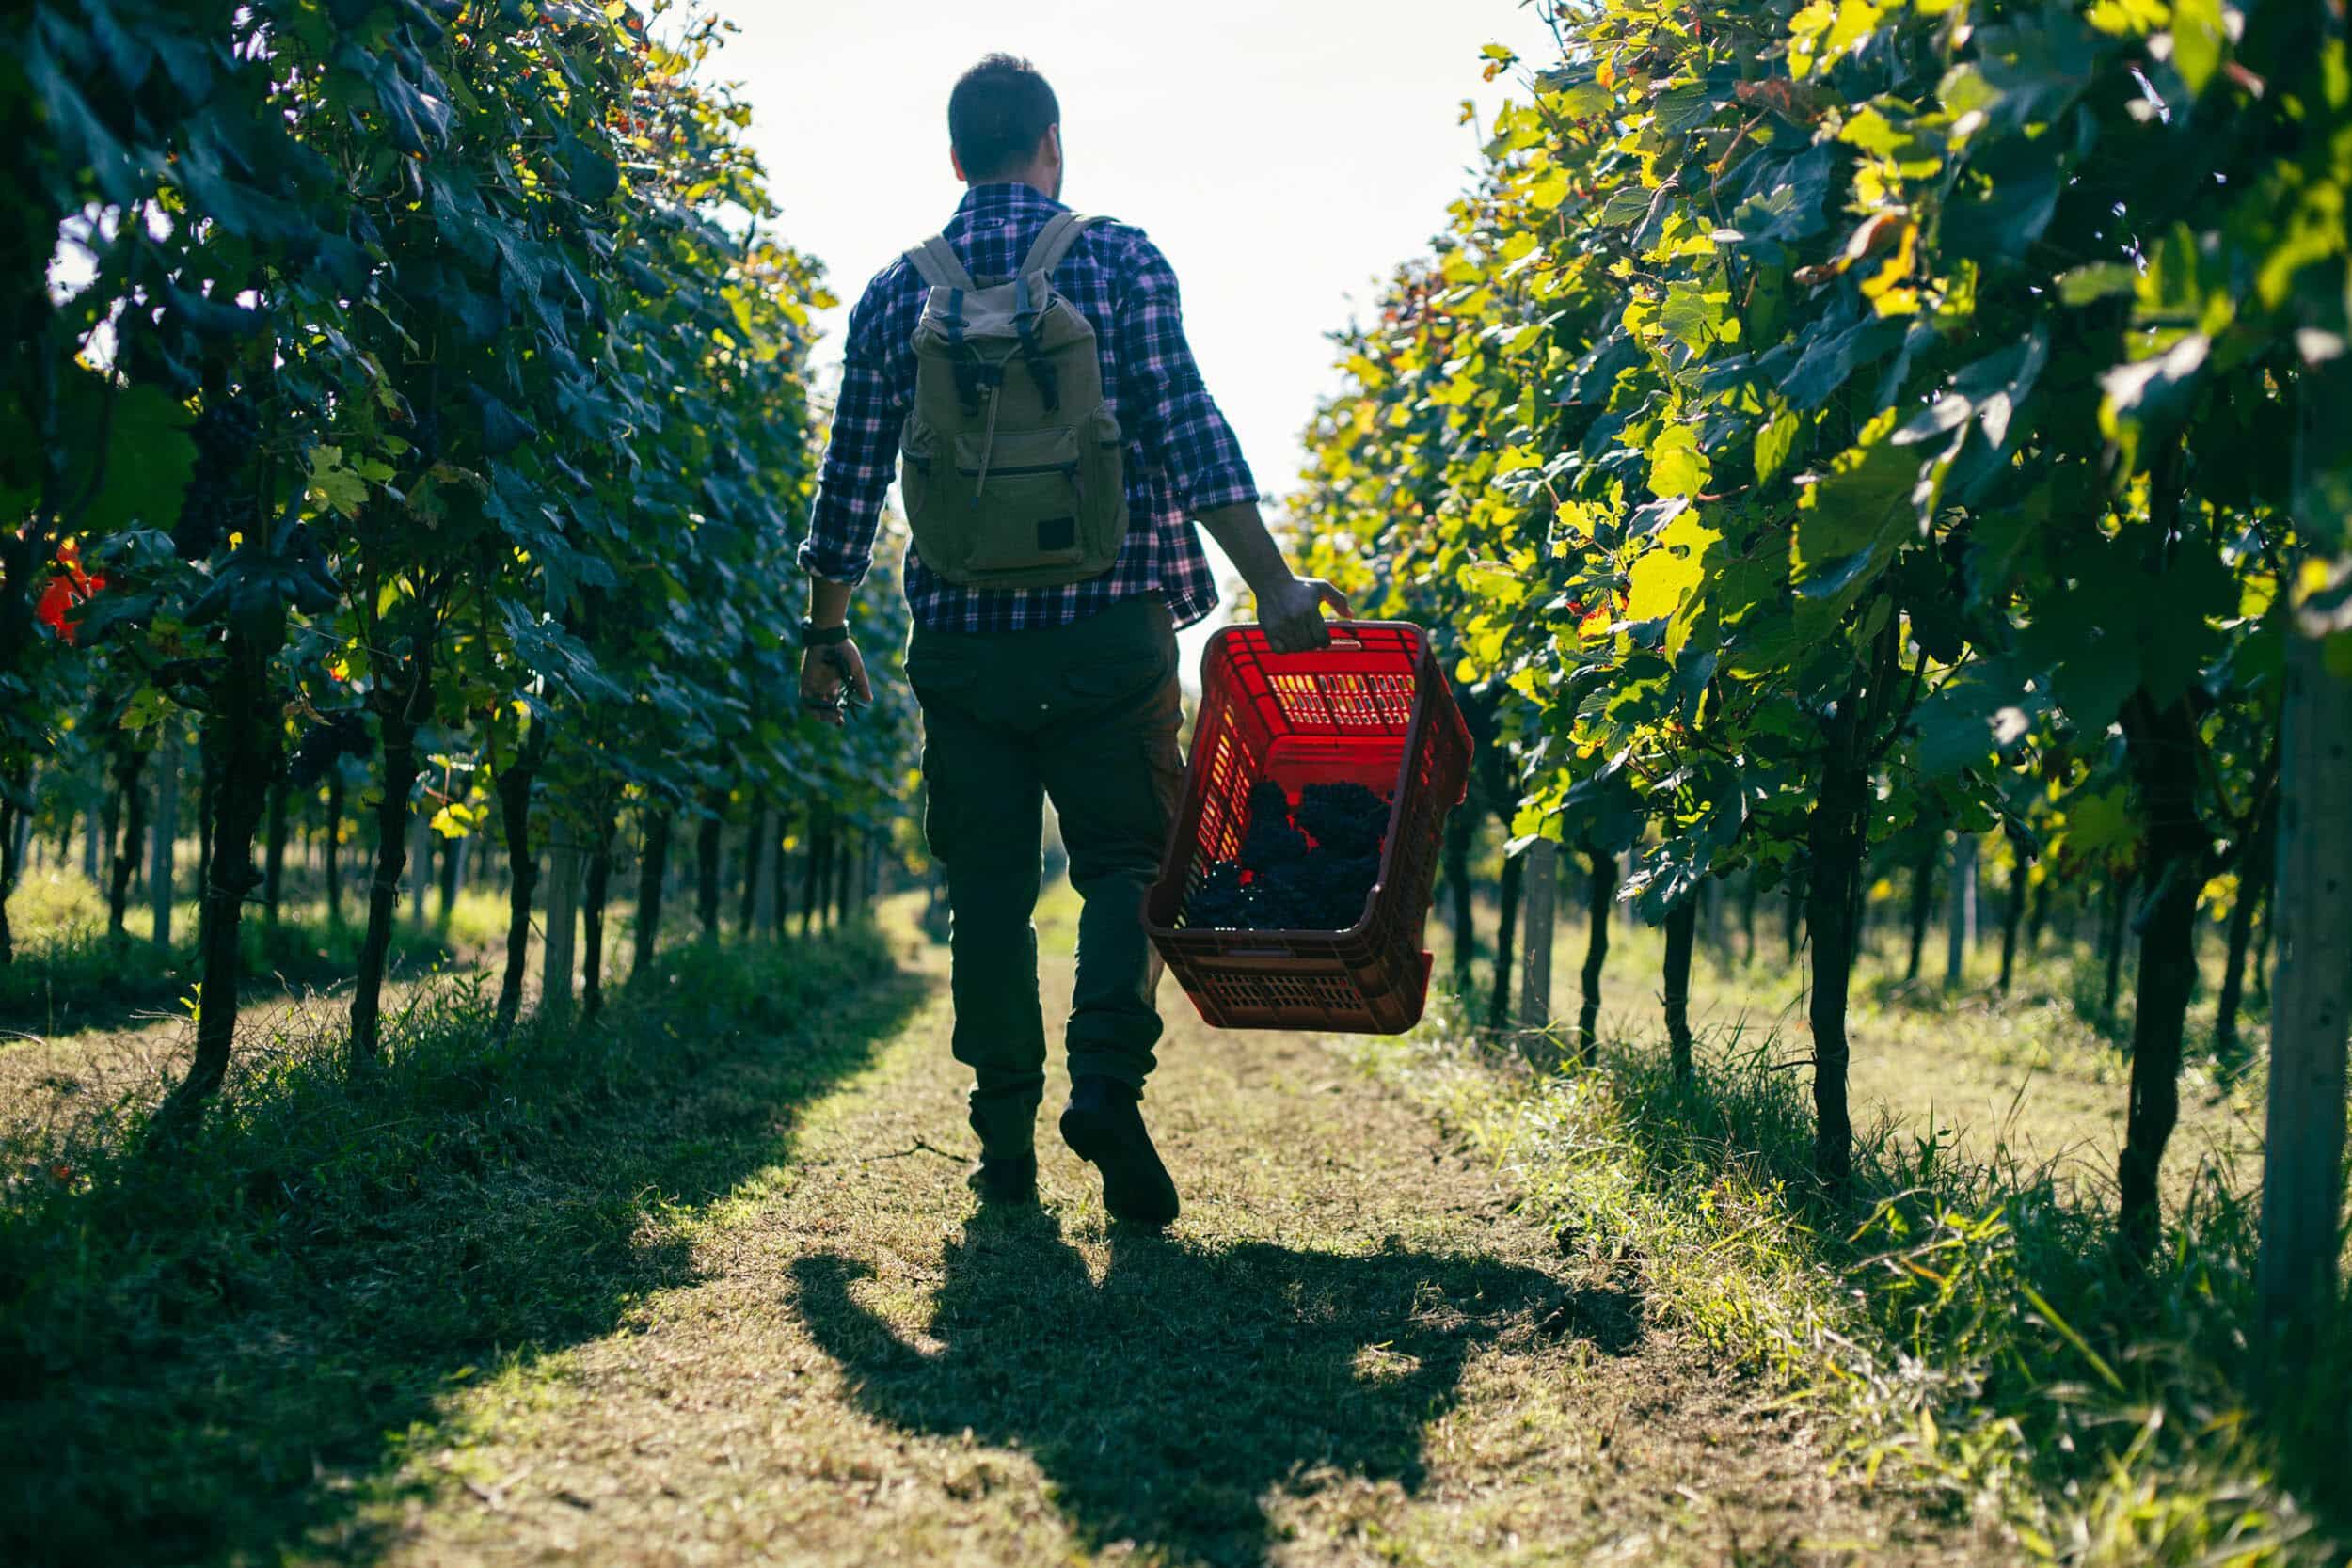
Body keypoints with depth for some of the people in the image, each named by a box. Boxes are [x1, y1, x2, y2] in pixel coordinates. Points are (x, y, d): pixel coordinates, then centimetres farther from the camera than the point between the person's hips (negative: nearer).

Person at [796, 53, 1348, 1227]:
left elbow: (851, 482, 9)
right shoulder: (1119, 260, 0)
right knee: (1125, 861, 8)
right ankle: (1107, 1076, -14)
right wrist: (1274, 586, -9)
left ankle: (1007, 1141, 9)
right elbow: (1190, 436, -9)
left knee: (987, 889, 9)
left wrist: (825, 633, 19)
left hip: (961, 637, 2)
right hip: (1108, 629, -2)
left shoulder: (896, 292, 8)